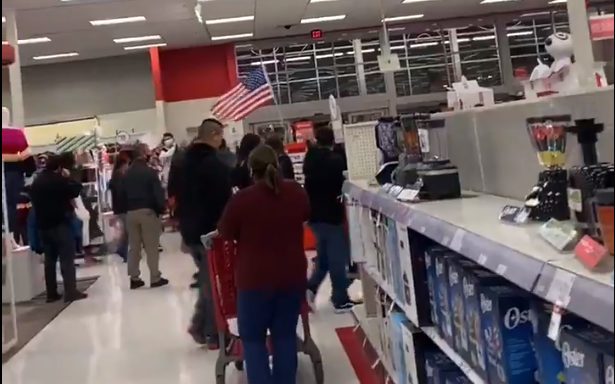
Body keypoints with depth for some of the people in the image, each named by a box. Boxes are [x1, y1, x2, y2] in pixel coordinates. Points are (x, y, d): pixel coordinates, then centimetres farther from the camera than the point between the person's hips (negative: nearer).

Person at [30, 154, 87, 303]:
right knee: (67, 258, -5)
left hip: (43, 225, 7)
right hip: (60, 224, -7)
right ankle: (71, 292, -8)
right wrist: (68, 177, 5)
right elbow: (76, 189, -8)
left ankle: (51, 293, 11)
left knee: (49, 260, 11)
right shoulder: (59, 180, -13)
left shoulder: (36, 182, 13)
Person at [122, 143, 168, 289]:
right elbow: (158, 193, -13)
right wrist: (161, 209, -2)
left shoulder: (127, 173, 11)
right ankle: (155, 278, 2)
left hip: (131, 212, 6)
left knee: (133, 246, 10)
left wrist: (127, 209, 16)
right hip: (148, 211, -6)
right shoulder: (150, 172, -10)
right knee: (152, 246, 0)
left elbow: (123, 194, 13)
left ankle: (134, 278, 13)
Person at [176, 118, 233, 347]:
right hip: (212, 231, -8)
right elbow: (225, 200, -19)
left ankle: (199, 325, 18)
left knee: (207, 279, 22)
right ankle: (214, 334, 10)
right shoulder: (215, 164, -18)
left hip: (190, 232, 8)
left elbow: (177, 197, 15)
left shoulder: (184, 163, 10)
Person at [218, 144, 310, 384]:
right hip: (292, 275, 4)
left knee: (253, 339, 9)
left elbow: (225, 233, -1)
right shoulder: (296, 192, -1)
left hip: (255, 279, -4)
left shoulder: (242, 199, -14)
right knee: (285, 335, 14)